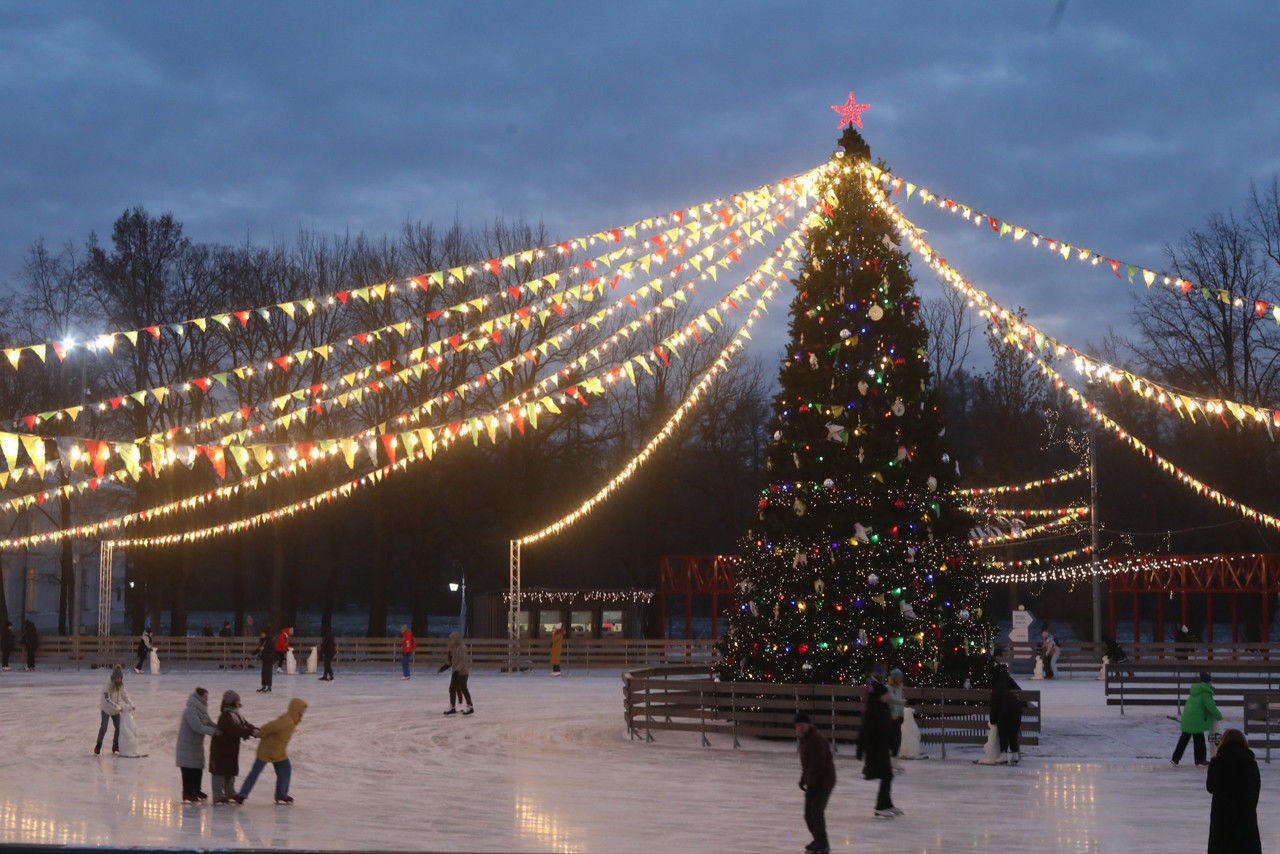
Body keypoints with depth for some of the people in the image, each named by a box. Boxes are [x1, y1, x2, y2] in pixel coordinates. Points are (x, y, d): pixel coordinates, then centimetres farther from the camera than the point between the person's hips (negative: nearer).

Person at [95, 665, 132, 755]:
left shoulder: (121, 685, -5)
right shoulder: (107, 684, -24)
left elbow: (124, 696, 7)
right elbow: (107, 699, -26)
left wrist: (130, 705, -6)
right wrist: (118, 708, -28)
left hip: (116, 709, 6)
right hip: (106, 709, -6)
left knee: (119, 727, 6)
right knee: (103, 728, -10)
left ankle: (115, 746, 21)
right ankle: (98, 747, 3)